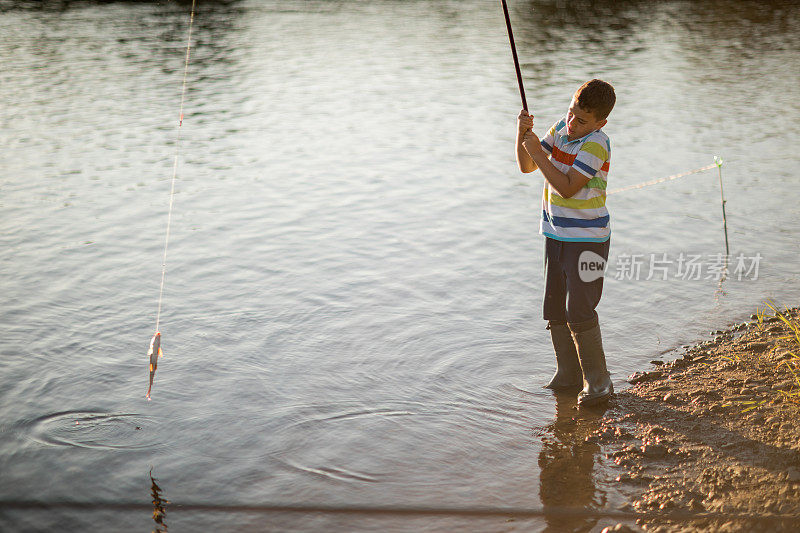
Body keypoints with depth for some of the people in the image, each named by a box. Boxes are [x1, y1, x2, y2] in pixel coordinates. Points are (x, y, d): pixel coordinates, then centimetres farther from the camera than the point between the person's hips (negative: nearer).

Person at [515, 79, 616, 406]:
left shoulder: (596, 144, -18)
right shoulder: (560, 129, 6)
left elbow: (567, 188, -23)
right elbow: (526, 167, 8)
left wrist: (539, 153, -21)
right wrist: (523, 133, -9)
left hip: (587, 239, -8)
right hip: (556, 234, 8)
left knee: (579, 312, -11)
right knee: (554, 309, 11)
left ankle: (598, 382, 0)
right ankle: (568, 376, 23)